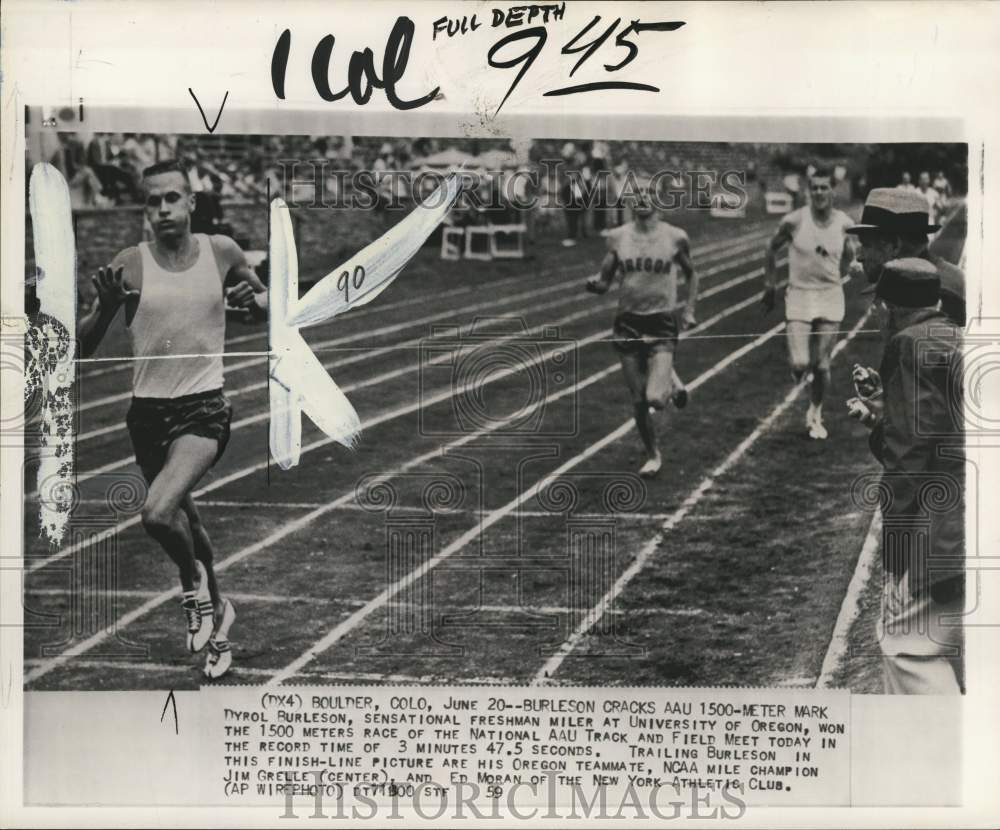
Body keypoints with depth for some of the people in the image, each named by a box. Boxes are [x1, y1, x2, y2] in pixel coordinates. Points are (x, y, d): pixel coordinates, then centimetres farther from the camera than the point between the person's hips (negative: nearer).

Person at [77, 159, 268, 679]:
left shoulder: (221, 251, -1)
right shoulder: (130, 265, -4)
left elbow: (264, 297, 18)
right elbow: (82, 349, -2)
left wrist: (255, 299, -6)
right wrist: (105, 308, -21)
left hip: (204, 407, -2)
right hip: (148, 411, 2)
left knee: (158, 513, -25)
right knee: (185, 519, 18)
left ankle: (194, 580, 6)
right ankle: (214, 610, 42)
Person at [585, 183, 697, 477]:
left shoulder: (675, 238, -3)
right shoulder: (617, 237, 1)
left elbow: (691, 274, 14)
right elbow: (605, 282, 6)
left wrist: (690, 311, 6)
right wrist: (595, 284, -17)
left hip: (663, 323, -2)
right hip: (628, 322, 2)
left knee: (656, 399, -17)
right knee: (638, 401, 6)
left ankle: (672, 383, 20)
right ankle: (653, 455, 28)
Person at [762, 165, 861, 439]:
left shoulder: (844, 223, -3)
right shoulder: (794, 221, -10)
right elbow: (772, 248, 6)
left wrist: (852, 266, -8)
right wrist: (770, 286, 8)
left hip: (831, 296, 2)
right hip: (800, 296, -2)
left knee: (822, 365, 5)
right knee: (800, 364, -13)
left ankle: (815, 414, 28)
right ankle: (799, 369, 27)